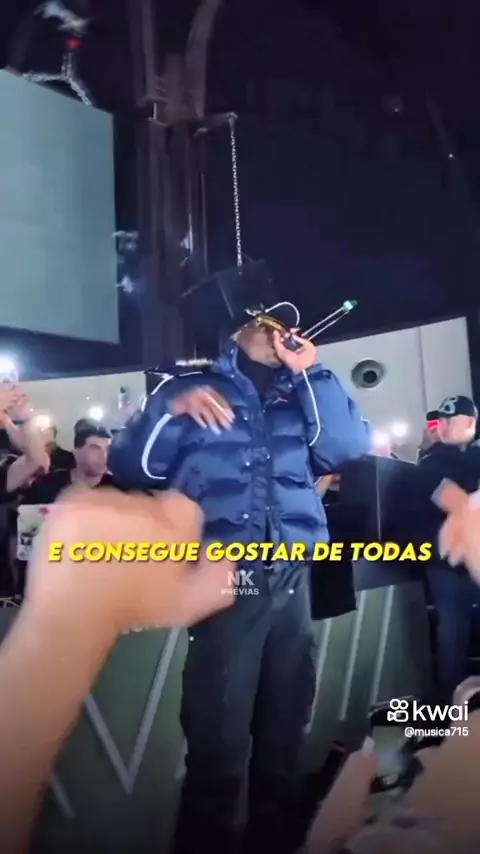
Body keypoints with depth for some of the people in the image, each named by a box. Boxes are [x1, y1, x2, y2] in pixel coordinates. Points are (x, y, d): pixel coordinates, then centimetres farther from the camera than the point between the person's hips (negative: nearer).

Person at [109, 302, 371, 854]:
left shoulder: (299, 394, 18)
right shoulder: (191, 386, 8)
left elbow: (349, 449, 3)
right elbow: (130, 467, 1)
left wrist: (312, 373, 1)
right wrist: (171, 410, -15)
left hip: (292, 583, 4)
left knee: (284, 739, 13)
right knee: (218, 749, -2)